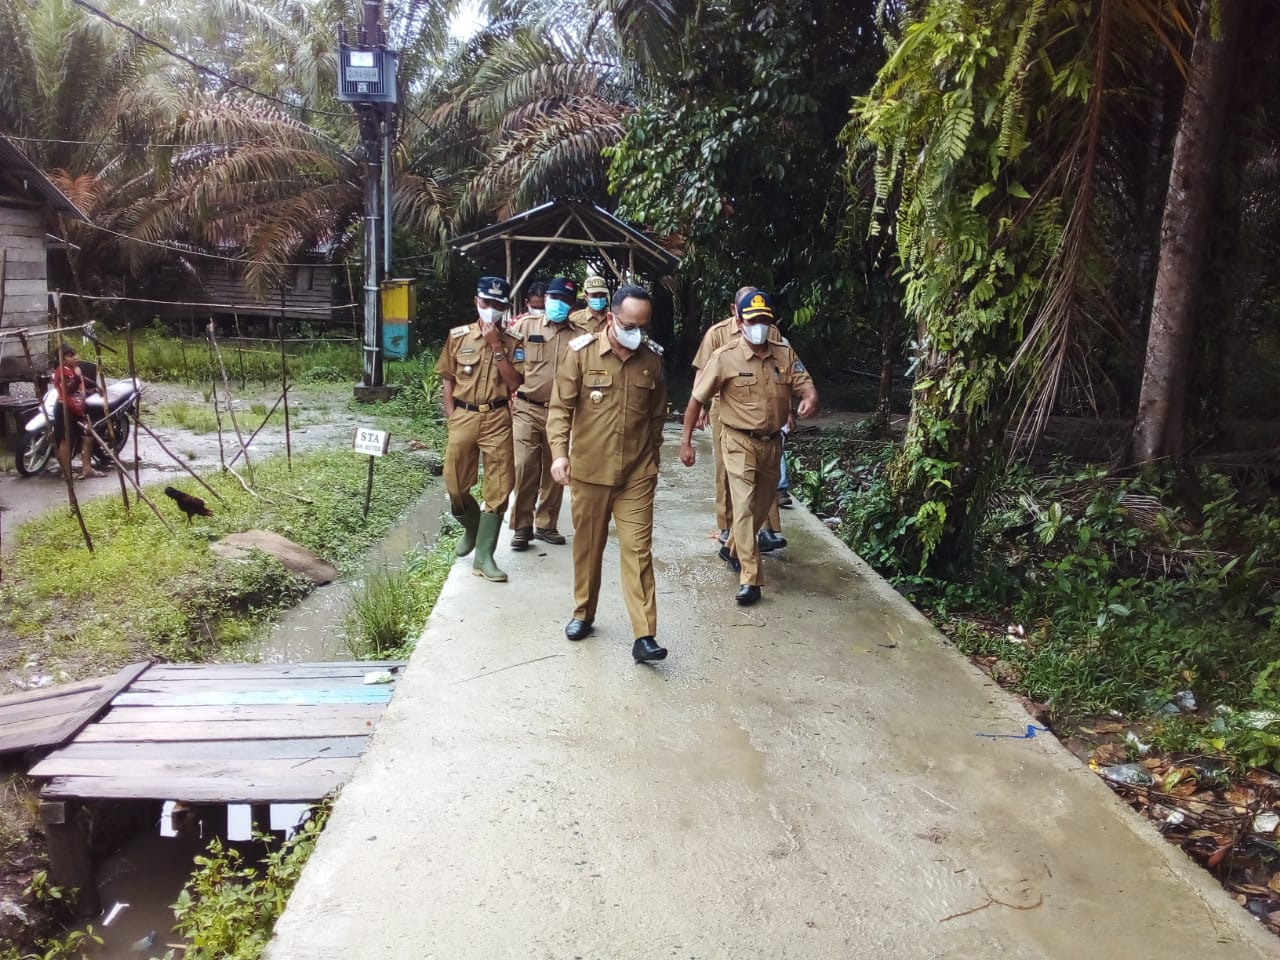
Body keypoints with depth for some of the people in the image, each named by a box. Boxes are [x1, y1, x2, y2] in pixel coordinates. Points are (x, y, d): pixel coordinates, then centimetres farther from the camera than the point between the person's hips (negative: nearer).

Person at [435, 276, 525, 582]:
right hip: (464, 416, 1)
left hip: (498, 419, -1)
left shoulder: (512, 342, 3)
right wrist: (451, 417, 0)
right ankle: (472, 528, 36)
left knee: (498, 489, -2)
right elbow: (447, 379, 8)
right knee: (455, 485, 5)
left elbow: (514, 383, -8)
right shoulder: (458, 336, 5)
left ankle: (483, 557, 5)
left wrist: (496, 346, -12)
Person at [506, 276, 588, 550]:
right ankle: (522, 527, 5)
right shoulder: (525, 325, 2)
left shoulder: (580, 336, 4)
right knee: (525, 468, -7)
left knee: (554, 471, 10)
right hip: (528, 409, -2)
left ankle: (546, 524, 23)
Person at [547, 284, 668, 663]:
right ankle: (583, 613, 34)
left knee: (638, 550, -3)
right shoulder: (581, 352, -6)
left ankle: (644, 636, -2)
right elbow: (560, 407, -7)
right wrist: (559, 452, -18)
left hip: (637, 474, 1)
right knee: (587, 545, 14)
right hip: (589, 471, -1)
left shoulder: (652, 358, 1)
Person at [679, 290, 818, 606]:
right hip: (740, 442, -5)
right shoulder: (725, 357, -12)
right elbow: (696, 400, -6)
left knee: (762, 505, 19)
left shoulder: (785, 354, -1)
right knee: (744, 506, -11)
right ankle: (750, 579, -9)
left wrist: (810, 400, -31)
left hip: (772, 442, 5)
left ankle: (732, 548, 44)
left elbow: (807, 386, -5)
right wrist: (686, 441, -8)